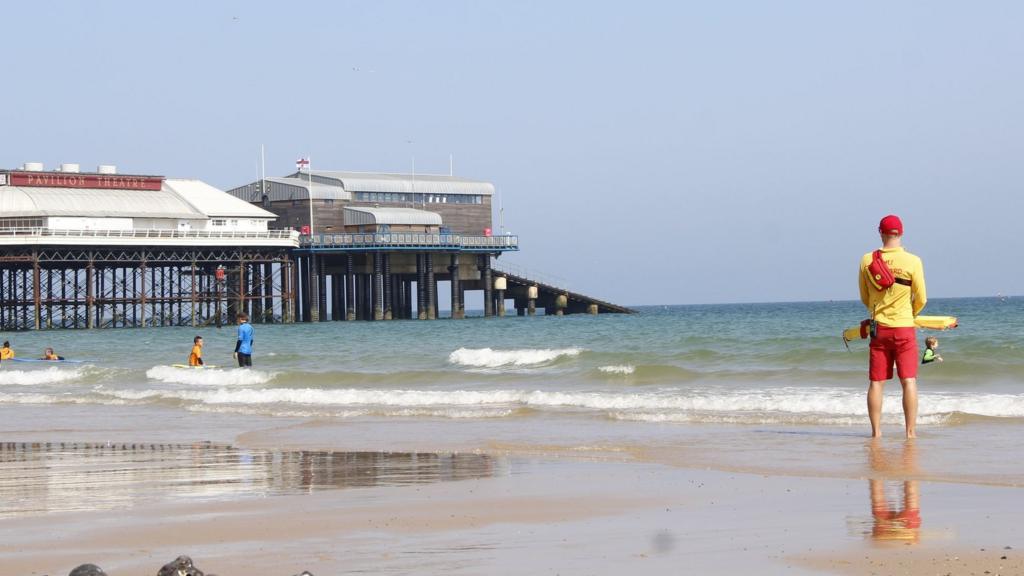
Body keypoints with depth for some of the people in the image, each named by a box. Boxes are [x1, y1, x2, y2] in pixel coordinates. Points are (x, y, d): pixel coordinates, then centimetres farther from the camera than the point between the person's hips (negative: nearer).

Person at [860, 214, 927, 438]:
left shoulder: (867, 260, 0)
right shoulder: (913, 261, -8)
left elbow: (865, 298, 9)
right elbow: (921, 300, -3)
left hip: (878, 328, 2)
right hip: (904, 328, -2)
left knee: (876, 382, 5)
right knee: (909, 381, 0)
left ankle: (876, 431, 5)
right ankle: (911, 431, -4)